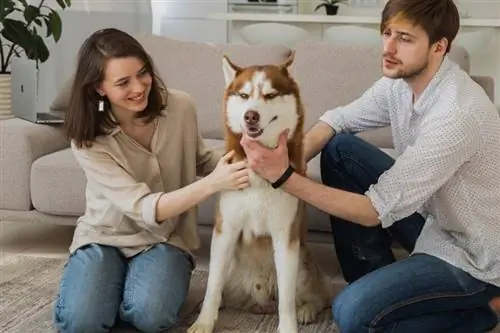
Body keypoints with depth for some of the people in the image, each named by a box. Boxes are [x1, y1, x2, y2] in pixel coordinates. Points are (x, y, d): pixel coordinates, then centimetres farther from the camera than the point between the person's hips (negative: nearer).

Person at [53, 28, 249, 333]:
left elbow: (199, 160, 9)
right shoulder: (89, 139, -19)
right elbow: (143, 209, -28)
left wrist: (230, 161, -15)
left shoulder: (181, 106, -13)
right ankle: (111, 287, 8)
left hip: (166, 238, 1)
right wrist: (212, 184, -41)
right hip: (105, 236, 0)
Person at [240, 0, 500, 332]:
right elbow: (336, 120, 5)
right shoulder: (401, 80, -7)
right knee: (340, 148, -2)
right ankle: (378, 283, 9)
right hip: (433, 217, 8)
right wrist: (290, 161, -16)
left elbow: (376, 211, -29)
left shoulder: (456, 115, -32)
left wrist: (285, 178, -33)